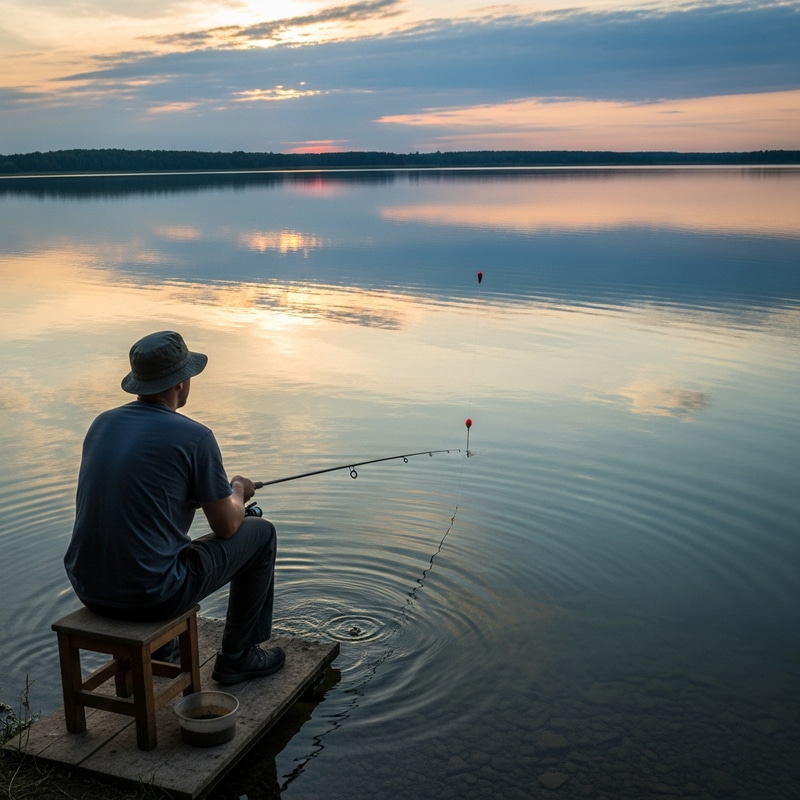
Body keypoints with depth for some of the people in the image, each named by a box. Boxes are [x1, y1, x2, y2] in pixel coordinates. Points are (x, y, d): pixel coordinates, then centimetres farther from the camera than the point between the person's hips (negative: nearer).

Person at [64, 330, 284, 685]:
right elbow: (227, 526, -5)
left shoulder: (102, 423, 5)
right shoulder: (194, 436, -14)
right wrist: (237, 491, 17)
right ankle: (237, 656, 23)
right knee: (260, 533, 13)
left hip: (89, 589, 7)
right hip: (152, 595, -7)